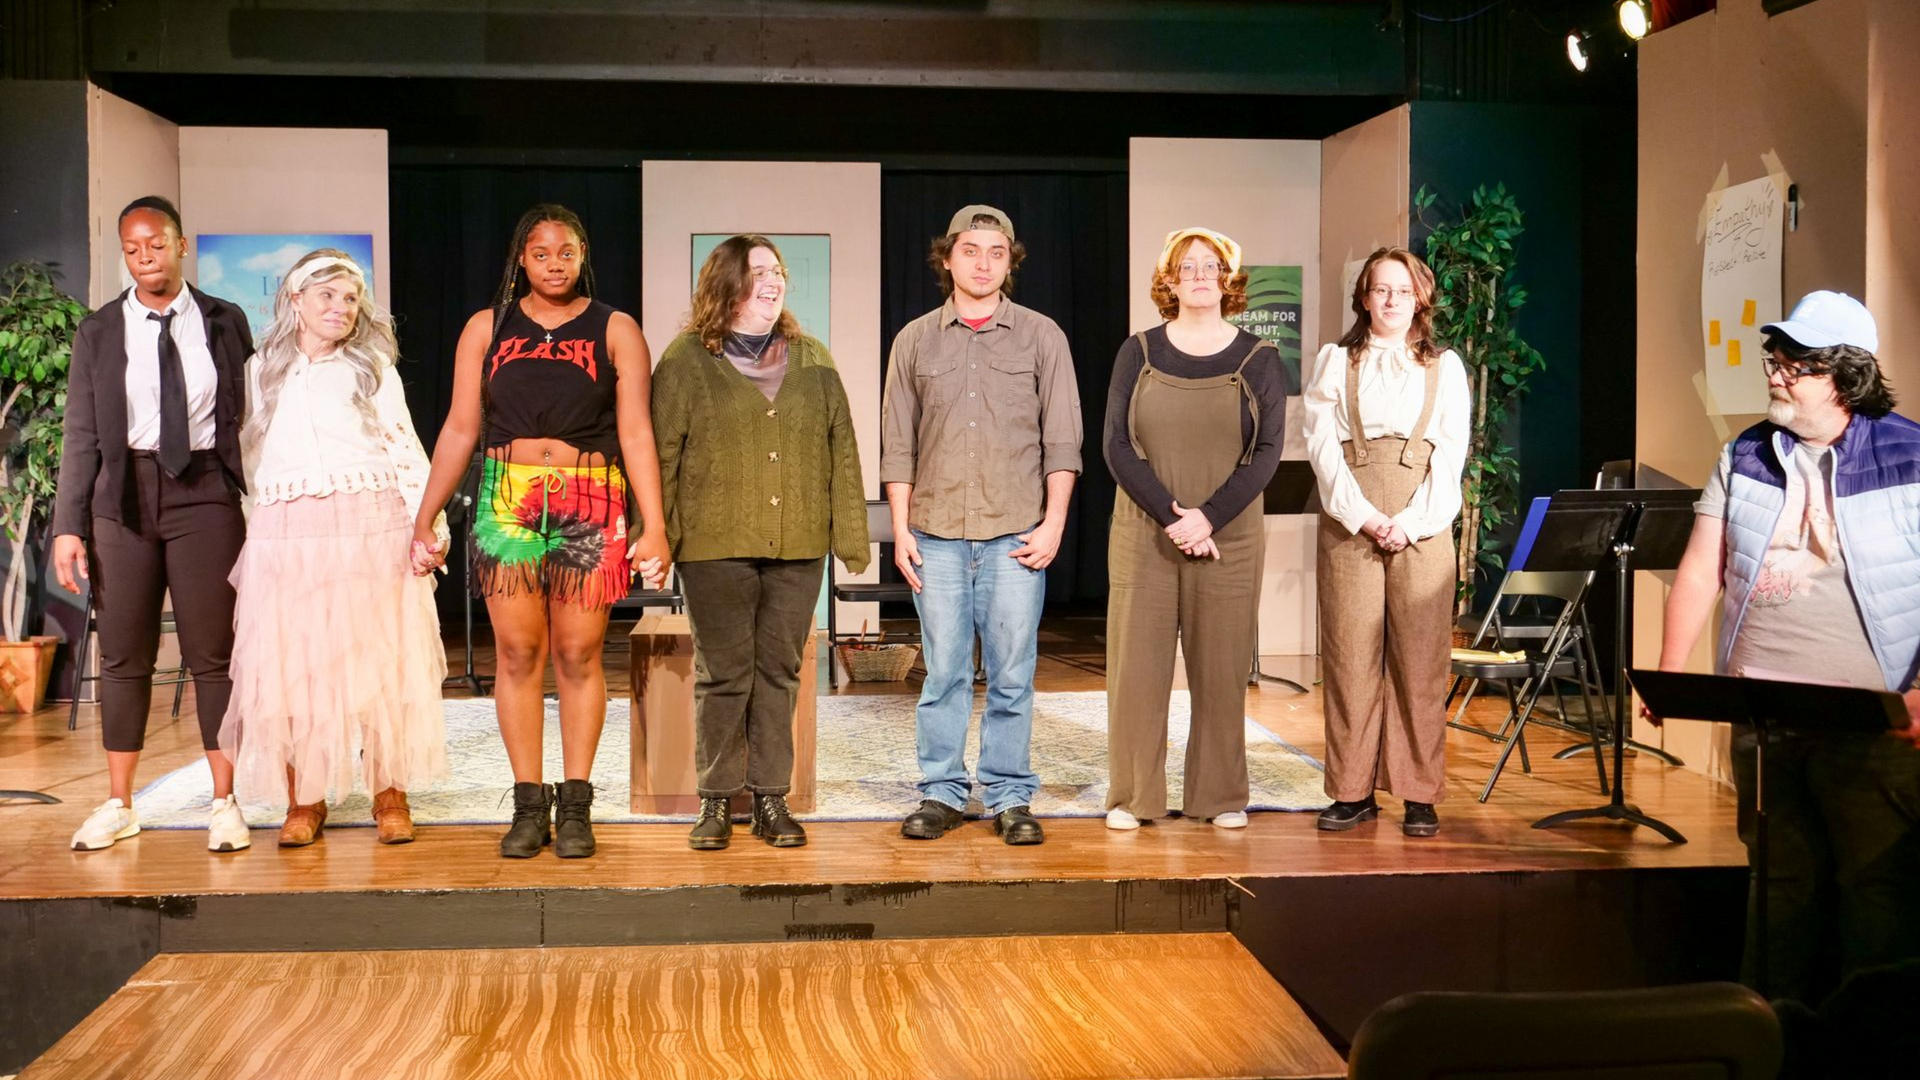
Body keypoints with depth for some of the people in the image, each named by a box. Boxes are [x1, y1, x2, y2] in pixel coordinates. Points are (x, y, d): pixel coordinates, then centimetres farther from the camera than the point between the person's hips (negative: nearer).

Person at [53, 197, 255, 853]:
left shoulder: (225, 323, 5)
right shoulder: (99, 332, 7)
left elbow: (249, 415, 6)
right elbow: (81, 436, 5)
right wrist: (69, 527, -2)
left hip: (205, 493, -1)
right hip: (124, 497, 1)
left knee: (214, 654, 1)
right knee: (123, 655, 7)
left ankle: (224, 803, 11)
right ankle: (118, 806, 18)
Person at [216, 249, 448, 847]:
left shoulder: (372, 367, 9)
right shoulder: (261, 372, 14)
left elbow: (406, 449, 3)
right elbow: (246, 460, 17)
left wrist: (427, 524, -8)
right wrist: (240, 532, 10)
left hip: (371, 533, -1)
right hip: (285, 536, 2)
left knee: (379, 663, -2)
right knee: (290, 666, -1)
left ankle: (390, 797, 6)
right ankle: (304, 800, 8)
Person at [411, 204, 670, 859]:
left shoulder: (615, 331, 6)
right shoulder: (487, 328, 11)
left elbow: (636, 434, 1)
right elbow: (459, 429, 11)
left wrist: (654, 527, -6)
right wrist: (426, 517, 6)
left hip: (590, 509, -1)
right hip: (506, 505, 1)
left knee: (579, 656, -1)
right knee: (516, 654, 1)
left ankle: (575, 807, 8)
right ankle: (528, 805, 9)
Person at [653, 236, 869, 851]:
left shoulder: (812, 361, 12)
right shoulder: (687, 360, 2)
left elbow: (841, 451, 11)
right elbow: (659, 454, 0)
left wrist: (851, 536, 6)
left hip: (797, 547, 3)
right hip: (715, 547, -3)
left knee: (779, 672, 7)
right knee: (722, 674, 2)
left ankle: (771, 800, 16)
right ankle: (716, 801, 12)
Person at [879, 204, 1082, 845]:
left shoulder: (1042, 337, 7)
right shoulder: (914, 341, 10)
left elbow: (1062, 440, 3)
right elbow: (897, 444, 9)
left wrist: (1053, 523, -5)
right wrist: (901, 528, 2)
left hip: (1015, 537, -1)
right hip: (937, 535, 1)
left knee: (1012, 676, 1)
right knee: (943, 672, 3)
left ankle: (1010, 798, 11)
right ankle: (941, 794, 13)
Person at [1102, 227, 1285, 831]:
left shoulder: (1259, 361, 4)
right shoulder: (1138, 354, 5)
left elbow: (1268, 453, -3)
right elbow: (1117, 447, -2)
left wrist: (1208, 518, -15)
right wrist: (1170, 516, -13)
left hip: (1230, 538, 0)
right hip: (1143, 536, 0)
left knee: (1222, 668, 4)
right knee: (1137, 664, 1)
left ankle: (1221, 797, 15)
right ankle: (1131, 797, 10)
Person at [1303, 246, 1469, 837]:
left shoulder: (1445, 366, 13)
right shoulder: (1334, 362, 11)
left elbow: (1451, 454, 5)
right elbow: (1322, 445, 1)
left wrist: (1410, 522, -9)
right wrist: (1364, 517, -11)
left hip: (1423, 528, 0)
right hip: (1348, 525, 0)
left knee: (1420, 661, -2)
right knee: (1349, 658, -1)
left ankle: (1420, 794, 4)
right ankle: (1353, 790, 6)